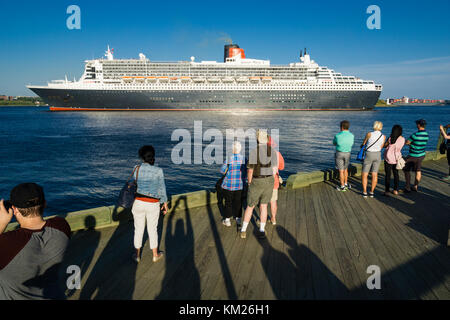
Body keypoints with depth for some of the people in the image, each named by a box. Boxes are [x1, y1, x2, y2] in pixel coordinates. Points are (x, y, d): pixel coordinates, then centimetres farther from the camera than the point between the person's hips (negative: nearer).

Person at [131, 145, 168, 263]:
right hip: (153, 205, -1)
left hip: (138, 202, 2)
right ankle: (155, 255, 31)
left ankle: (137, 255, 32)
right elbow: (162, 189, -5)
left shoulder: (136, 169, -6)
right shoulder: (158, 171, -12)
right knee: (152, 229, 16)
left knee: (138, 229, 18)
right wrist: (165, 204, 7)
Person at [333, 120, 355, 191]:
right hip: (347, 154, 3)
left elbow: (334, 143, 5)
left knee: (341, 171, 3)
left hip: (339, 154, -3)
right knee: (345, 169, 20)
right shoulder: (352, 136, -5)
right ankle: (346, 184, 27)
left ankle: (342, 187, 8)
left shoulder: (337, 136, -15)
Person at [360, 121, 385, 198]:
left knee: (364, 174, 6)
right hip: (378, 155, 4)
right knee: (375, 174, 11)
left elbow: (364, 143, 1)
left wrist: (362, 146, 24)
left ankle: (364, 192, 4)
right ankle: (372, 192, 13)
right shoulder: (383, 136, -3)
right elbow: (381, 147, 9)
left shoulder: (369, 134, -14)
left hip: (369, 155, -4)